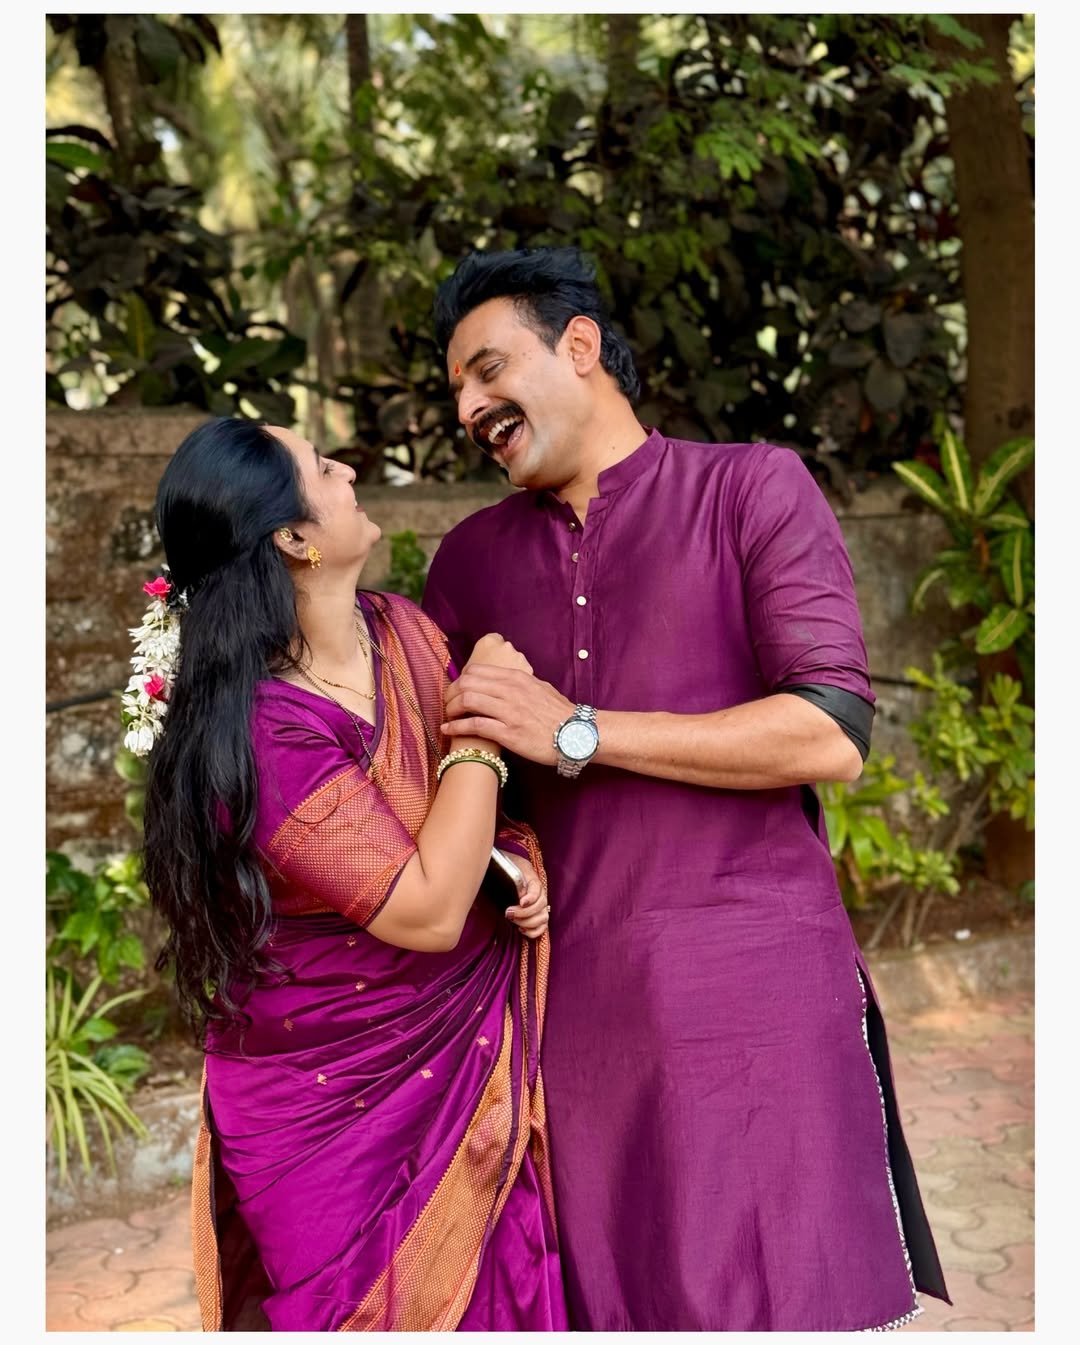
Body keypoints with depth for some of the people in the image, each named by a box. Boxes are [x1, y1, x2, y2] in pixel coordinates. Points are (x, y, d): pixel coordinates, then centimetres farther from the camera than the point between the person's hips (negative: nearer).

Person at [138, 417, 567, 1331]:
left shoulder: (405, 631, -2)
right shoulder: (259, 734, -25)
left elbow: (502, 789, 14)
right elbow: (427, 910, -27)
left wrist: (521, 864, -6)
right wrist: (482, 729, -20)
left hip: (478, 1065, 7)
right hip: (347, 1113, -6)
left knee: (505, 1303, 16)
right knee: (395, 1313, 9)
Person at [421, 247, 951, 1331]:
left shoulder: (751, 487, -1)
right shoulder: (471, 559, 13)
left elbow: (832, 733, -11)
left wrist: (575, 734, -10)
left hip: (761, 995, -4)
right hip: (576, 1003, 4)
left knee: (794, 1295, 2)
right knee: (604, 1299, 10)